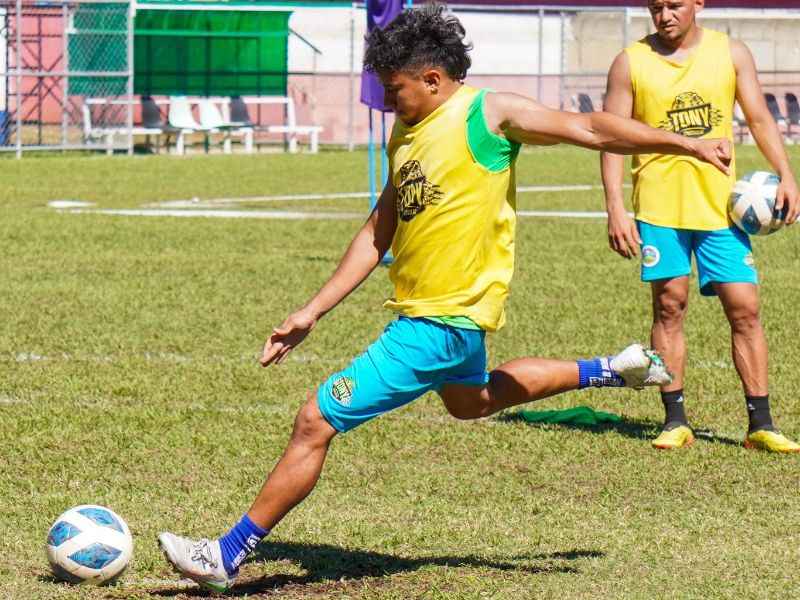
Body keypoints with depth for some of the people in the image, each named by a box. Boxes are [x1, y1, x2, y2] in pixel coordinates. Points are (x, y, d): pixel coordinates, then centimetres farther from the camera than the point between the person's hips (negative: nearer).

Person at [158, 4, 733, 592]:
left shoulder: (490, 114, -13)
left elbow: (589, 128, -10)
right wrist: (312, 312, 10)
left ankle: (229, 555, -3)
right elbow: (378, 234, 14)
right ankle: (610, 371, 45)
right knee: (470, 400, 38)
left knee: (316, 421, -11)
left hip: (443, 321, -10)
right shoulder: (406, 134, 10)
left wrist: (686, 143, -11)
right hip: (425, 308, 10)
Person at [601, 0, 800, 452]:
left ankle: (761, 425, 2)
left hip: (720, 205, 1)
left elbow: (760, 118, 8)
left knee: (745, 308, -2)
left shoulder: (731, 54, 5)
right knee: (669, 306, -1)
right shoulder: (631, 63, 1)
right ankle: (675, 421, 8)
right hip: (659, 206, -1)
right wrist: (615, 207, -8)